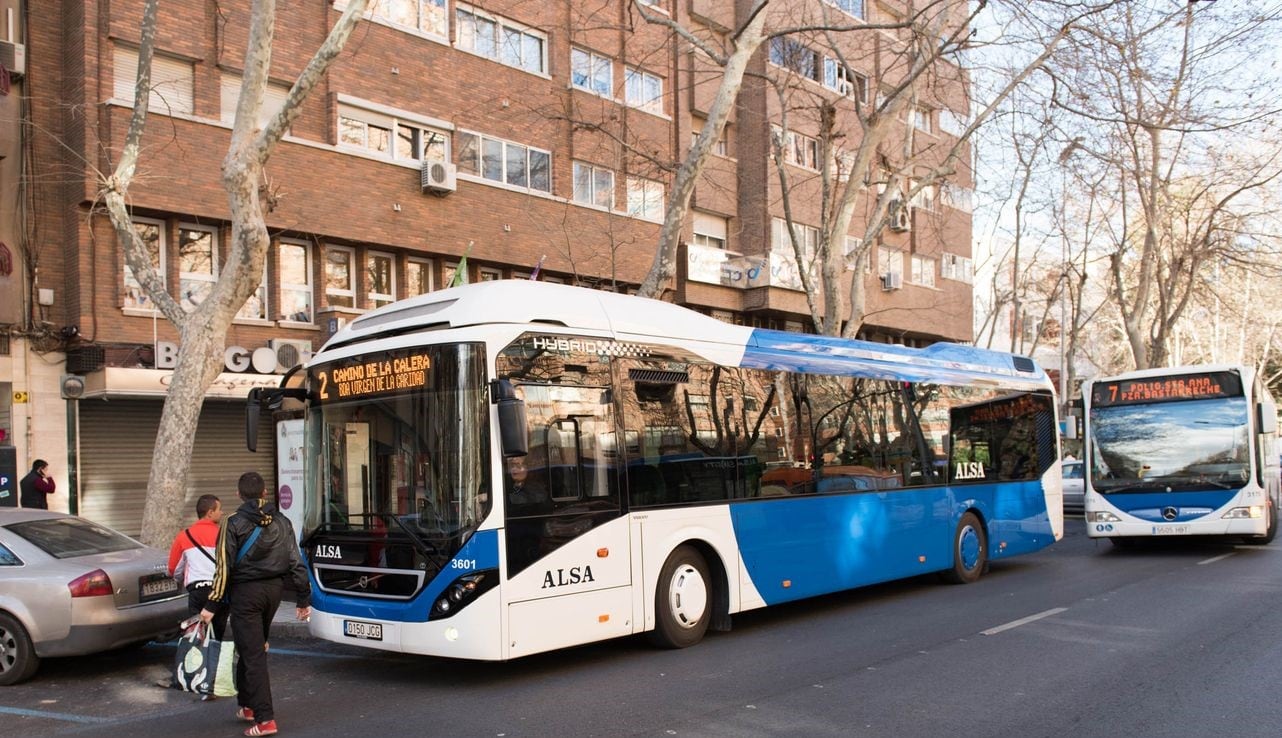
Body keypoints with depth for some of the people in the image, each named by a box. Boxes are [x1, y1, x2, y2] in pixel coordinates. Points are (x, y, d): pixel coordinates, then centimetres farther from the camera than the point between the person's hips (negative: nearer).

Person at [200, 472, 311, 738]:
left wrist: (212, 605, -7)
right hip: (273, 589, 5)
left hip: (245, 593, -5)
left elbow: (224, 567, -12)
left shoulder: (234, 523, -9)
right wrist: (303, 599, 9)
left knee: (252, 654, -3)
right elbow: (295, 563, 3)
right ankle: (248, 705, 33)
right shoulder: (281, 522, 5)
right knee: (255, 648, 22)